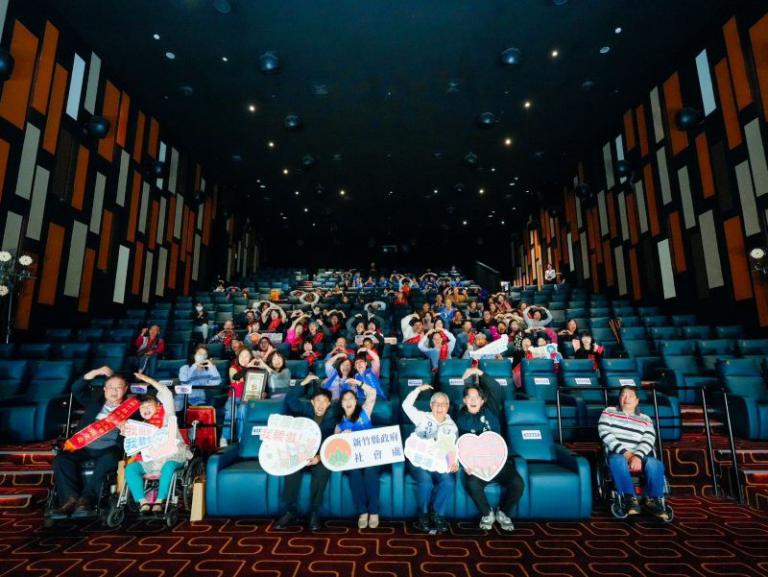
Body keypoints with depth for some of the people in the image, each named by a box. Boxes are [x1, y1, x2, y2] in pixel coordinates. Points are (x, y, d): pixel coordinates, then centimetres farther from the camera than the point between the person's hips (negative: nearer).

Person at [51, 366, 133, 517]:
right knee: (61, 459, -22)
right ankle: (71, 498, -25)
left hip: (109, 449, -4)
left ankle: (86, 499, -30)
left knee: (109, 460, -35)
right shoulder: (95, 399, 21)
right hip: (85, 448, 4)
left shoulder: (131, 406, 9)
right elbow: (76, 389, 13)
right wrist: (96, 372, 3)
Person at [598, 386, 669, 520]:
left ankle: (652, 500, -20)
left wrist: (637, 456, -21)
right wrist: (625, 452, -14)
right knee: (618, 461, -38)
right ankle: (630, 498, -32)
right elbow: (605, 433, -3)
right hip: (617, 454, -2)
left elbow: (648, 441, -1)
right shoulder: (609, 412, 11)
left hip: (639, 457, 2)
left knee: (655, 463, -31)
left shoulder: (646, 420, 16)